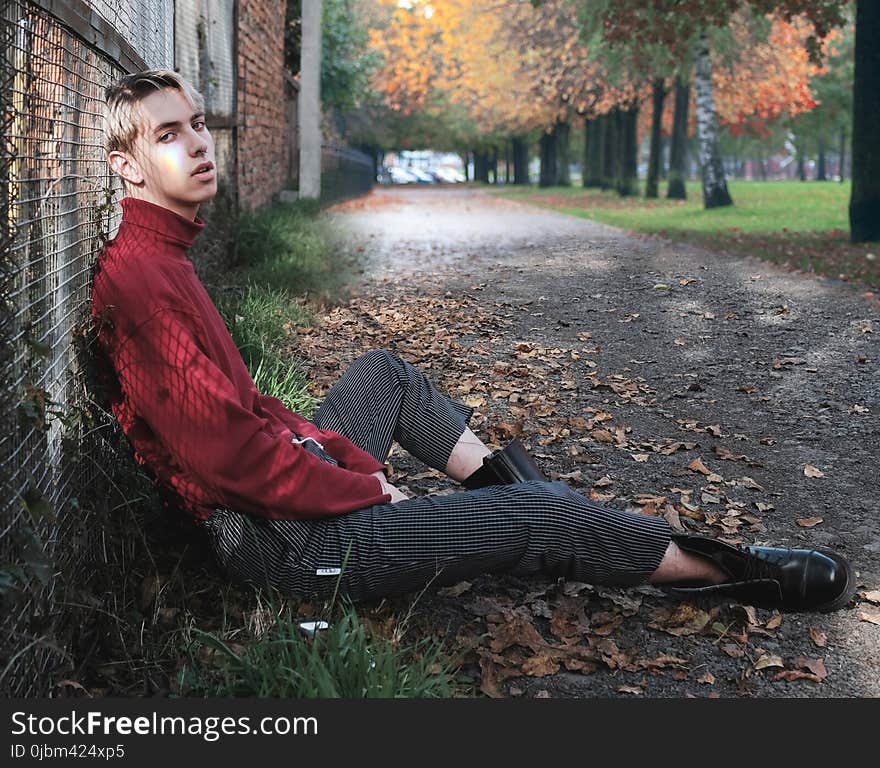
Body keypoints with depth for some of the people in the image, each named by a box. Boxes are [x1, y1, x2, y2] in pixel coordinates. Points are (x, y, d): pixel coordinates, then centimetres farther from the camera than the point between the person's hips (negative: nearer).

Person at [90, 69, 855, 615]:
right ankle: (716, 569, 15)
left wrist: (349, 458, 3)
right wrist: (368, 488, -14)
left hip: (288, 481, 11)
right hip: (283, 536, -11)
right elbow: (230, 454, -28)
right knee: (534, 516, -5)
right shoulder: (137, 276, -22)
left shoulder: (161, 258, 10)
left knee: (384, 372, 29)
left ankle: (504, 480, 28)